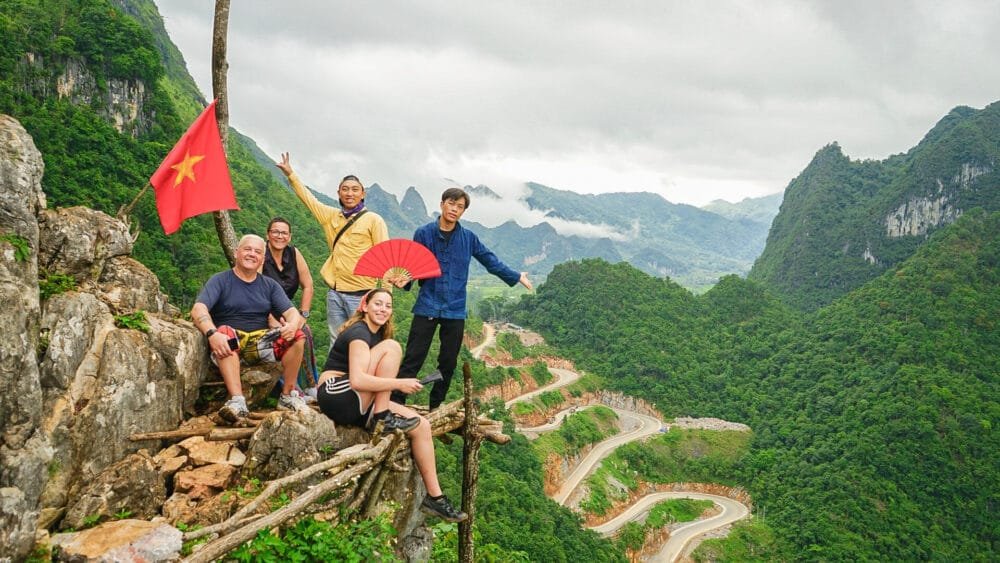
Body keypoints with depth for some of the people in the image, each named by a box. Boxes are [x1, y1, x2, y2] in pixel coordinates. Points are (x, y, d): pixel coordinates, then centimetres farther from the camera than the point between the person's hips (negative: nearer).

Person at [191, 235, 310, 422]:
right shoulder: (220, 281, 4)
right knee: (225, 332, -36)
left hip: (260, 343, 3)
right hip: (230, 343, -3)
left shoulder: (270, 285, 16)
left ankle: (288, 395, -12)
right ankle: (237, 400, -45)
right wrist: (212, 334, -34)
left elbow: (291, 311, 4)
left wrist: (293, 324, -22)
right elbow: (198, 309, -13)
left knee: (297, 336, -21)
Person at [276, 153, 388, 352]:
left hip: (361, 293, -5)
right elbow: (308, 198, 23)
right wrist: (290, 174, 23)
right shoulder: (331, 216, 13)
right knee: (336, 343, 10)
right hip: (335, 292, 5)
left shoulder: (373, 220, -3)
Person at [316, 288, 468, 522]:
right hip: (336, 396, -9)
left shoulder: (377, 334, 17)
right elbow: (357, 380, -26)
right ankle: (382, 418, -18)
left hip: (356, 405, 9)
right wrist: (400, 384, -22)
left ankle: (434, 497, 0)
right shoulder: (359, 333, -13)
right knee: (391, 347, -20)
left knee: (421, 425, -4)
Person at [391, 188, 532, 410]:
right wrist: (404, 279, -23)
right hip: (427, 307, -3)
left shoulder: (468, 238, 5)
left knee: (448, 363, 10)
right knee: (413, 360, -7)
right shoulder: (424, 233, -2)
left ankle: (435, 409, 24)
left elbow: (491, 262, 15)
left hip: (455, 310, 3)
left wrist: (516, 277, 17)